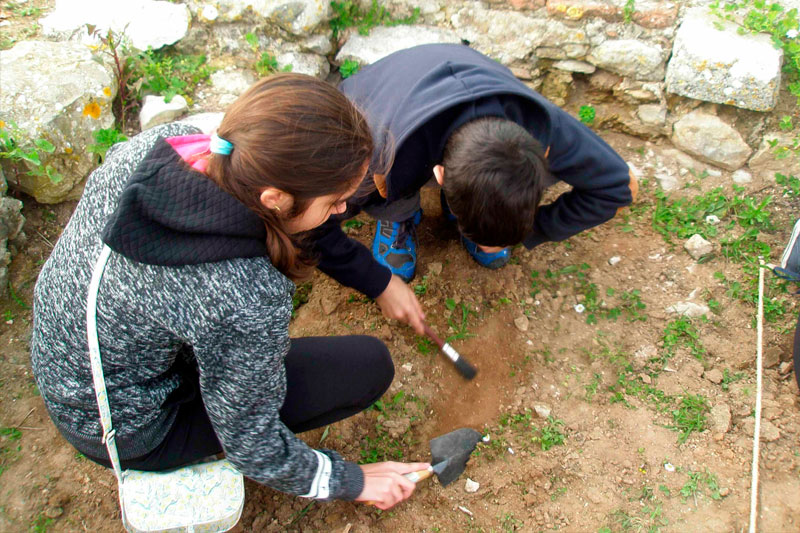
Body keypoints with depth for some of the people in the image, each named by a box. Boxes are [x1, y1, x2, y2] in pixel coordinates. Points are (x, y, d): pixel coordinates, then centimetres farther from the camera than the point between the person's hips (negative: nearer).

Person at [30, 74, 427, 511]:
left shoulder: (157, 140, -21)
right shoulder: (244, 303, -39)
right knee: (369, 365, -10)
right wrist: (351, 482, -5)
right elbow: (251, 444, -22)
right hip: (127, 429, -6)